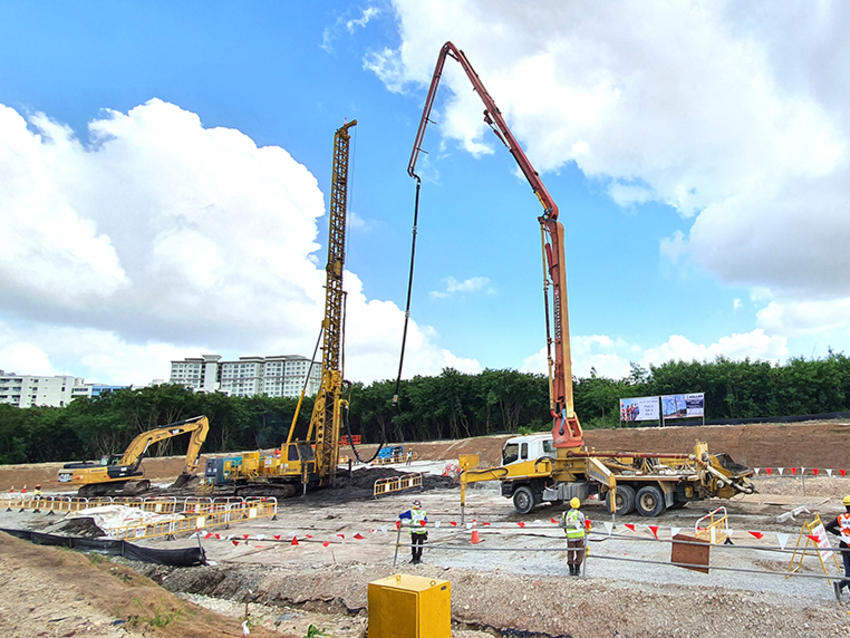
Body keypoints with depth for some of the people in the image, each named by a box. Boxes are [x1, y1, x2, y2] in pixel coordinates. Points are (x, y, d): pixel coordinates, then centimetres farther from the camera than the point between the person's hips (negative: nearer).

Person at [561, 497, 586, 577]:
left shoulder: (565, 514, 1)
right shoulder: (579, 514, -10)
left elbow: (561, 524, 10)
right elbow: (584, 524, 0)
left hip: (570, 536, 3)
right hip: (579, 535, -3)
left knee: (570, 553, 16)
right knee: (580, 553, 10)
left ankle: (571, 570, 18)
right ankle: (577, 570, 8)